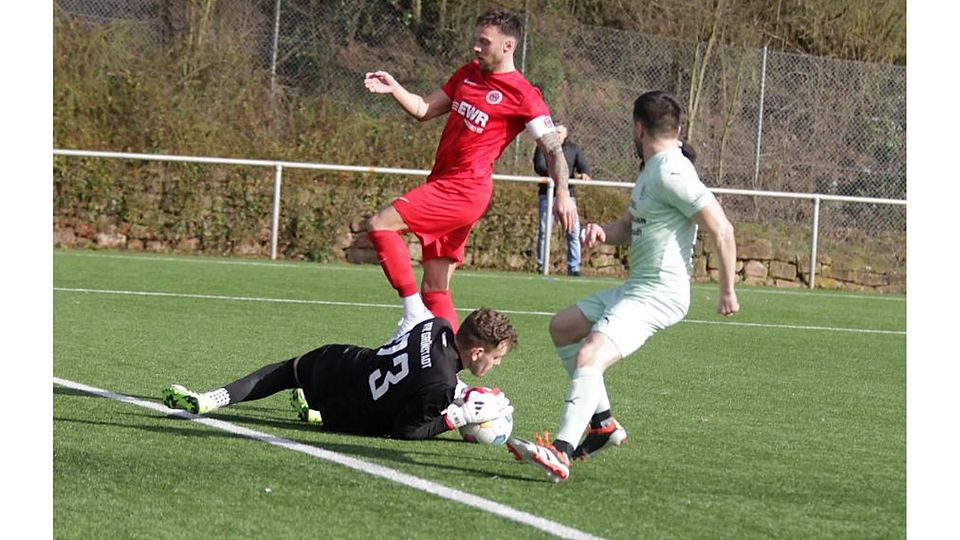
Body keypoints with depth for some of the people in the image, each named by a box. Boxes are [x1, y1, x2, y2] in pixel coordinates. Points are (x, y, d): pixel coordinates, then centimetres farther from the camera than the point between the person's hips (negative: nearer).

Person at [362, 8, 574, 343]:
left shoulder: (522, 96, -8)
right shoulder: (468, 74, 15)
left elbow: (553, 147, -10)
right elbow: (425, 110, 20)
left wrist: (563, 194, -23)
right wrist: (393, 89, 3)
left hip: (465, 189, -8)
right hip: (444, 185, 8)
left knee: (379, 225, -18)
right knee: (435, 291, 7)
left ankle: (415, 315, -17)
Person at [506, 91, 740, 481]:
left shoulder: (672, 174, -17)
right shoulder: (652, 170, 15)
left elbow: (721, 229, -20)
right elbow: (632, 225, 23)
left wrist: (728, 291, -16)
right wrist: (603, 232, 0)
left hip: (658, 295, -11)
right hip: (635, 287, 11)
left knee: (588, 357, -29)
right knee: (562, 328, 25)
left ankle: (561, 453, -40)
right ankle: (603, 424, 21)